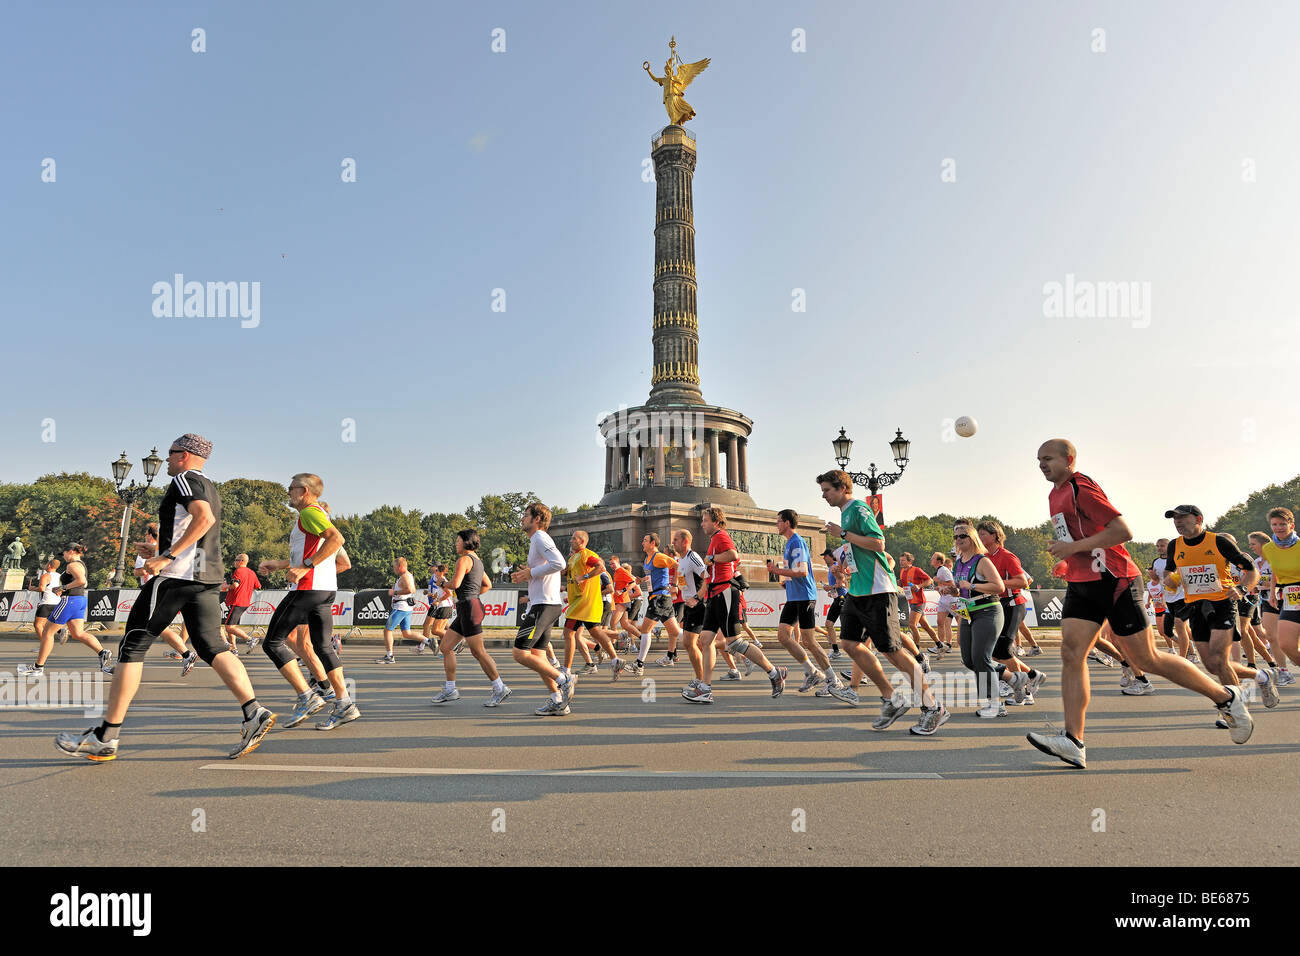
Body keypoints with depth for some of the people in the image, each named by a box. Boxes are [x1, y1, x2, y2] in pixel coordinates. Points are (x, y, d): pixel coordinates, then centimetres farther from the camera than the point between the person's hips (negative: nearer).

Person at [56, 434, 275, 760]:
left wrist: (167, 556, -22)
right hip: (209, 578, 9)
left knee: (132, 646, 0)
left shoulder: (184, 479, -3)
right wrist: (159, 550, 36)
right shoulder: (210, 489, 24)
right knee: (212, 647, 3)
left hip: (177, 575, -9)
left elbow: (204, 518, -23)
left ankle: (106, 736, 3)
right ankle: (254, 712, -12)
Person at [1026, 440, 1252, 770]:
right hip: (1081, 585, 8)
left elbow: (1123, 530, -20)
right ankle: (1073, 743, -11)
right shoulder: (1055, 494, 16)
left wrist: (1074, 546, -22)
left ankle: (1226, 698, 23)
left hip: (1113, 581, -8)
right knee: (1071, 653, -7)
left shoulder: (1081, 488, -13)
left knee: (1147, 660, 1)